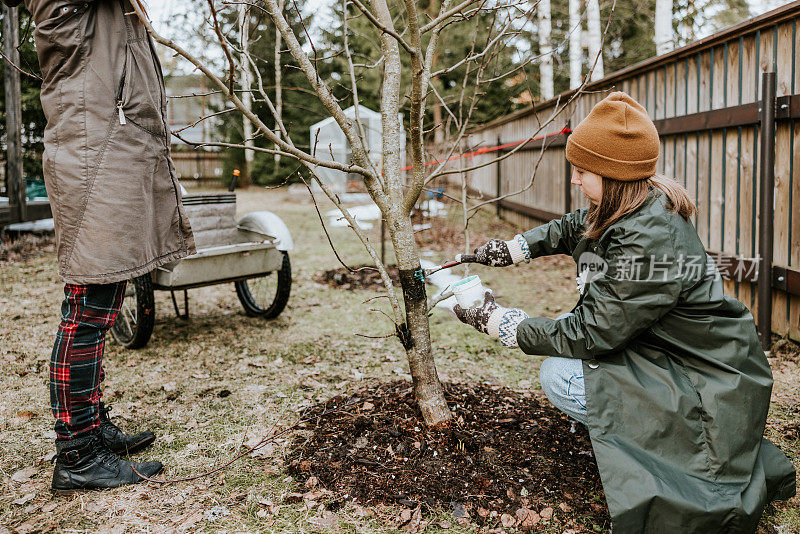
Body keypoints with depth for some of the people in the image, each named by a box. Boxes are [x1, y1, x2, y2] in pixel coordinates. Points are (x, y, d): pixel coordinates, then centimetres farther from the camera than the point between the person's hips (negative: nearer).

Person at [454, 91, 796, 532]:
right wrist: (514, 248, 5)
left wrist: (501, 323, -19)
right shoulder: (635, 207, -3)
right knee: (563, 327, 10)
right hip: (668, 347, 10)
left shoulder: (649, 245, -31)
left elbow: (590, 336, -26)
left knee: (560, 376, -17)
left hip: (708, 380, -9)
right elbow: (570, 229, 18)